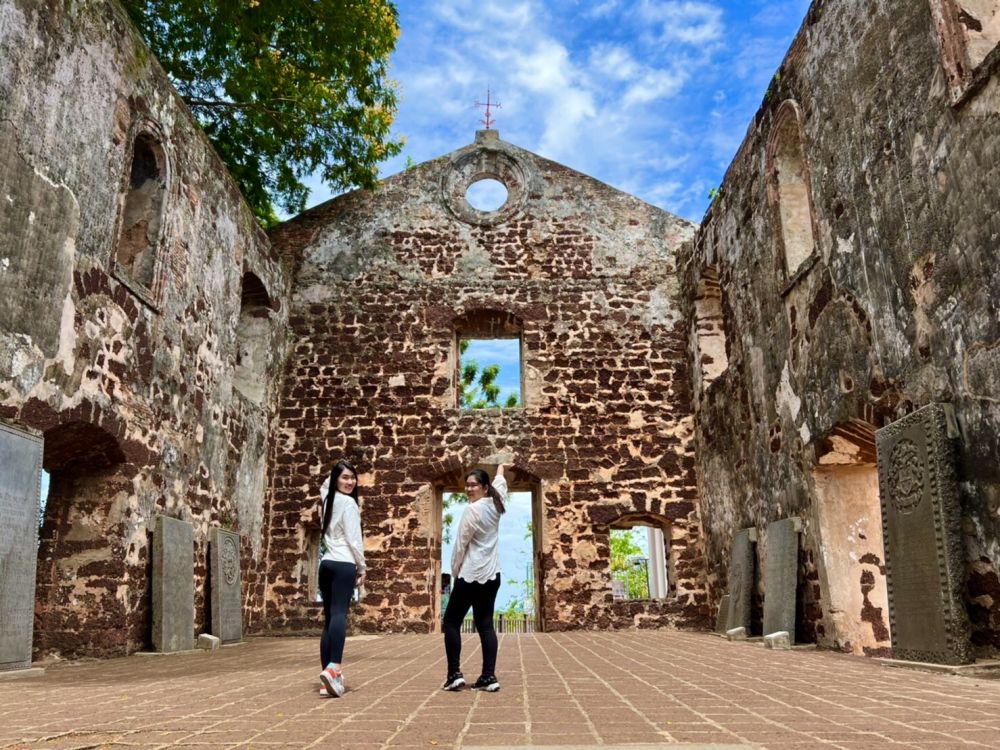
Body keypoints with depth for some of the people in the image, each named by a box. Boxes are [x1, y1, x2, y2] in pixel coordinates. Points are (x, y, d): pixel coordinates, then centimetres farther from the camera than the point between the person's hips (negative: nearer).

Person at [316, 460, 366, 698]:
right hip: (344, 564, -8)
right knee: (339, 614, -19)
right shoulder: (348, 502, -5)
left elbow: (324, 487, 44)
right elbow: (353, 539, -8)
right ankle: (333, 668, -36)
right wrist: (362, 567, 1)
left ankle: (328, 681, 1)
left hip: (326, 563, 8)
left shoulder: (328, 499, 17)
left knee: (329, 618, 5)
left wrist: (331, 476, 27)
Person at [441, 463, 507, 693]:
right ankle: (489, 676, 2)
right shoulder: (495, 505, 6)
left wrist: (454, 572, 3)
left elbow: (461, 544, -10)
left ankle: (454, 675, 1)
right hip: (492, 575, 7)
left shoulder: (472, 510, -14)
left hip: (471, 575, -7)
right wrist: (501, 465, 47)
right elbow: (500, 483, 29)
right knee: (485, 624, 7)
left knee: (451, 622, 4)